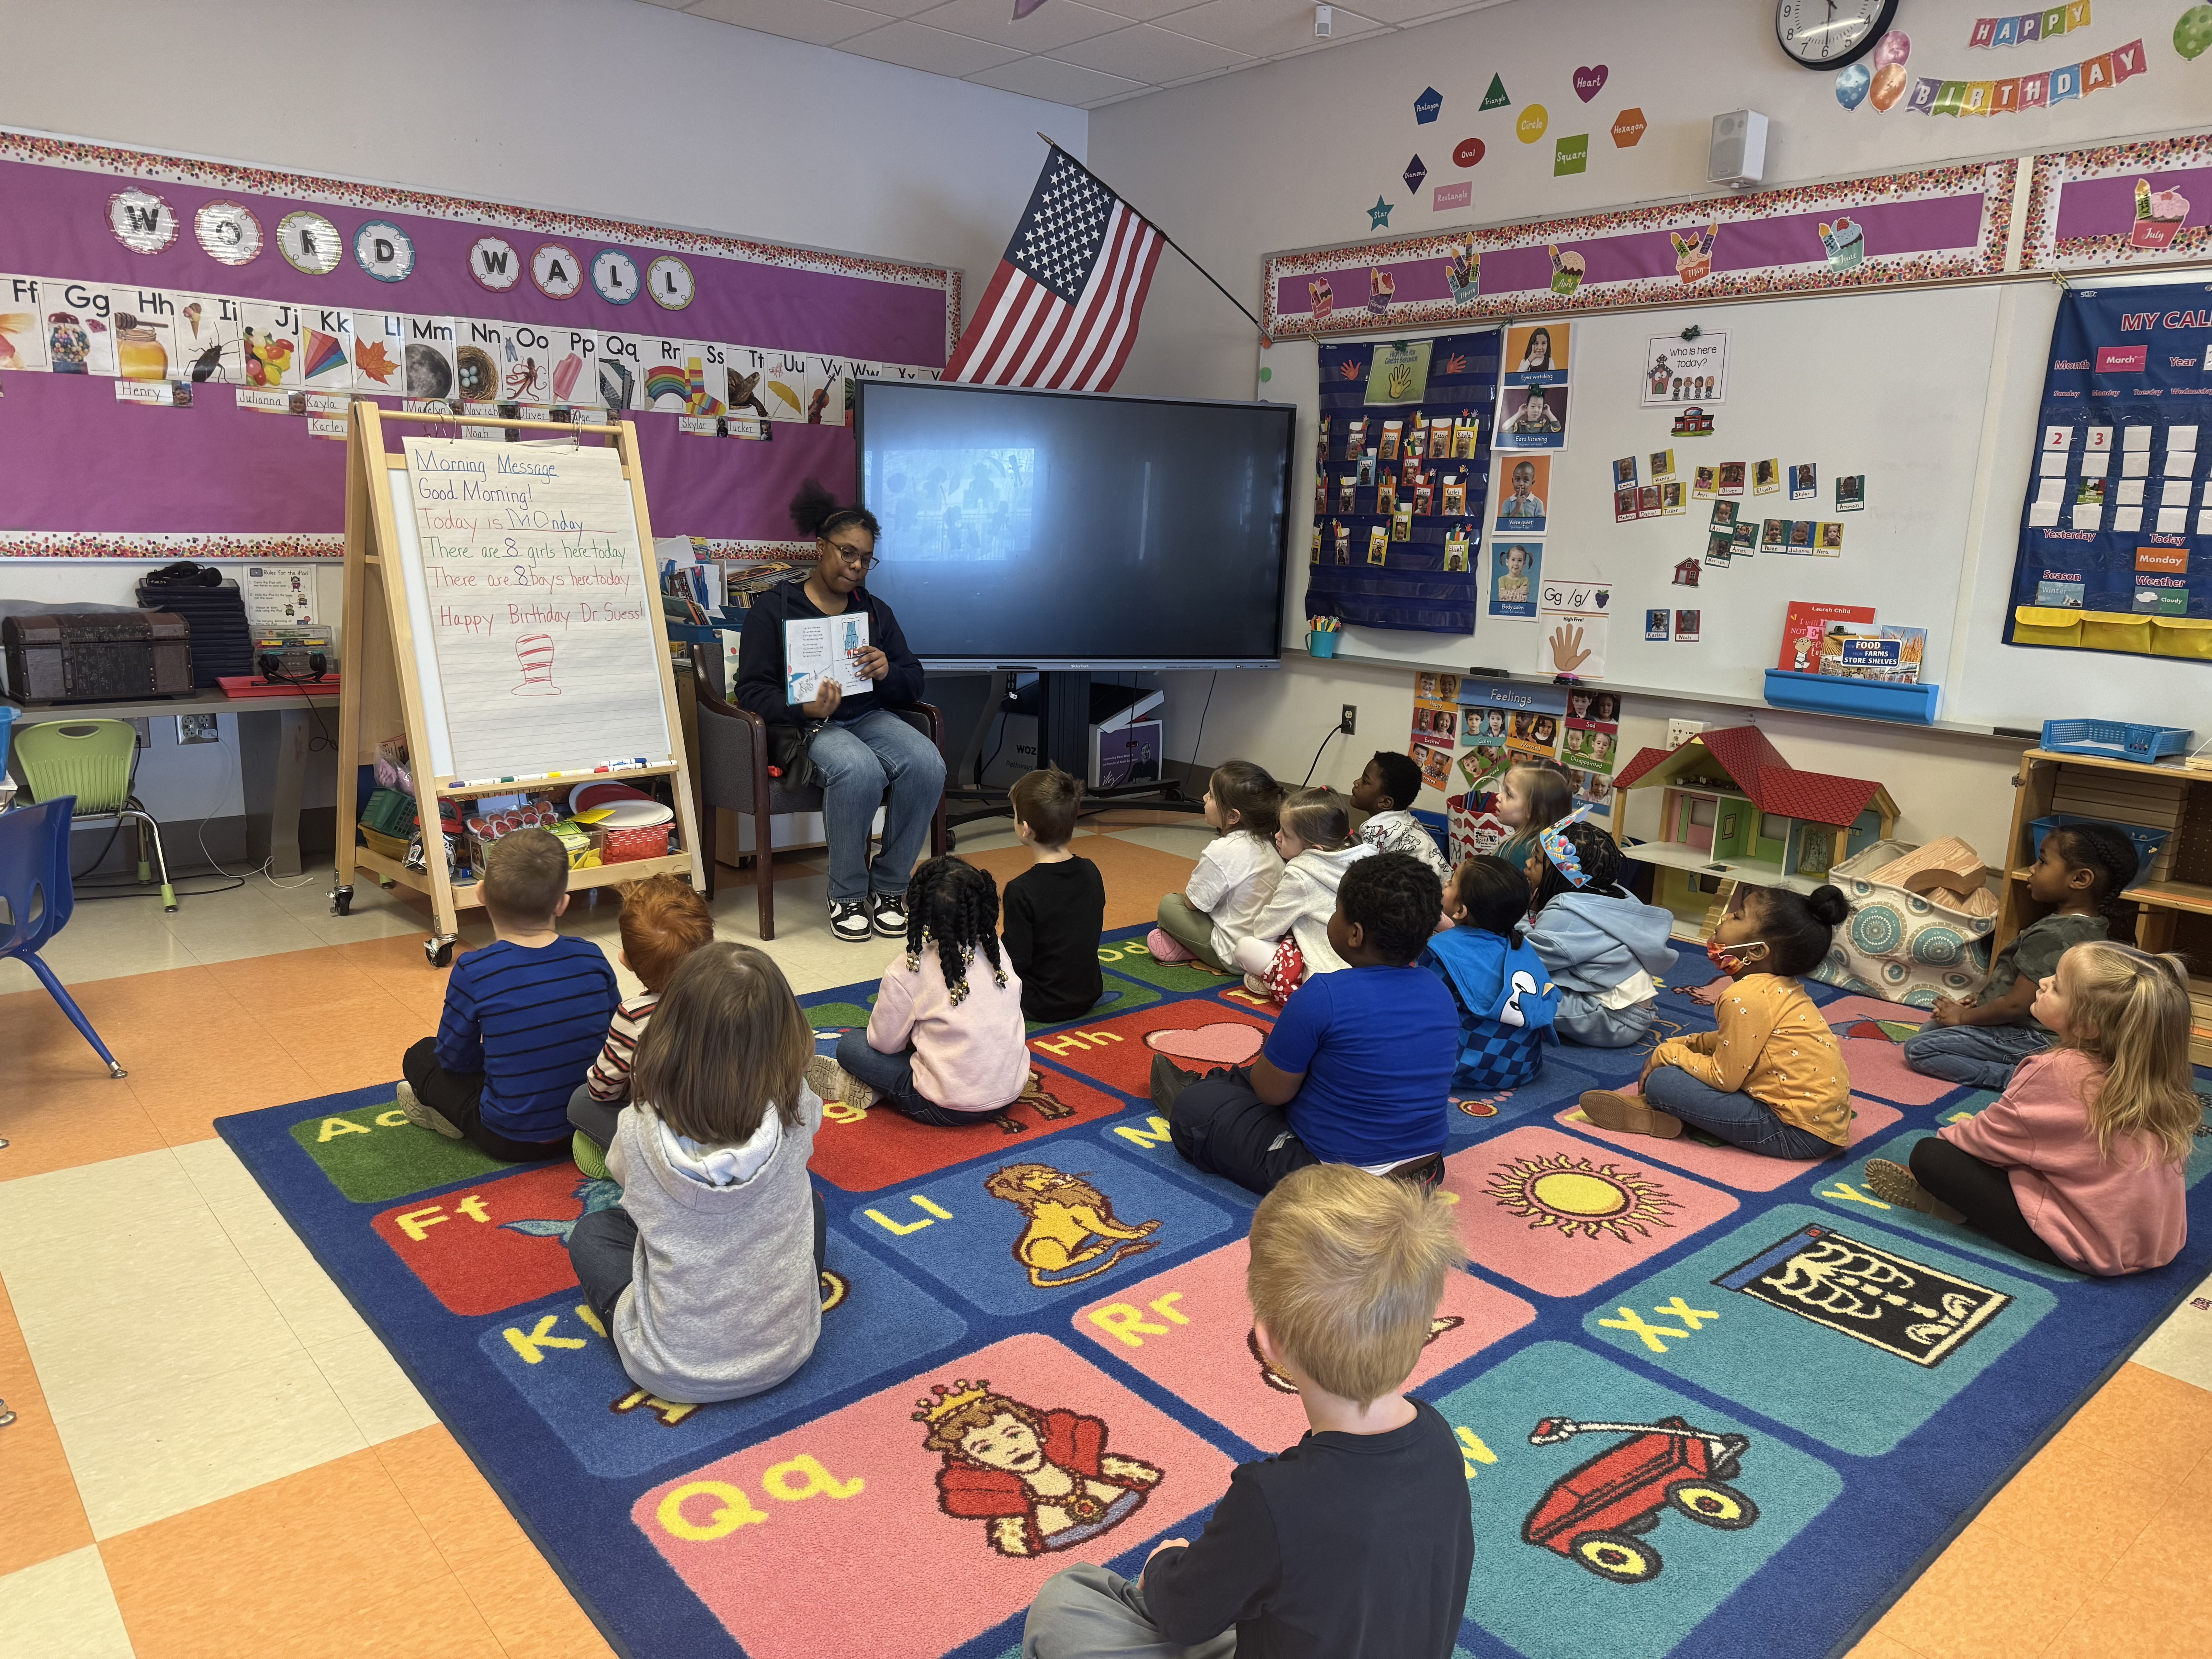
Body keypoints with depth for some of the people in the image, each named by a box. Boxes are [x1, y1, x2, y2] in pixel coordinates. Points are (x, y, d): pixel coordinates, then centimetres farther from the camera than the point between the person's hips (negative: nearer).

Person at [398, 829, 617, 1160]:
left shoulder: (473, 972, -19)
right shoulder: (592, 959, -9)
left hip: (513, 1139, -4)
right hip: (590, 1124, 4)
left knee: (420, 1056, 17)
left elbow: (454, 1057, -5)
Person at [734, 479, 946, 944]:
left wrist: (888, 673, -10)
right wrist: (807, 709, -23)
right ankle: (847, 895, -17)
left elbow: (914, 684, 15)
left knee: (927, 765, -28)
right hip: (805, 724, -4)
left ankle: (889, 887, -11)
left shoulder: (875, 611, 19)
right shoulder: (774, 608, 4)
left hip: (869, 716, 5)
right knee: (860, 771, -38)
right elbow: (752, 689, -4)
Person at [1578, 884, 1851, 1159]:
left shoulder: (1745, 998, -23)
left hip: (1799, 1134, -10)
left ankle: (1654, 1116, 12)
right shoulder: (1779, 987, 7)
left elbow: (1724, 1078, -17)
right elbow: (1733, 1040, 20)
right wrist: (1681, 1044, 10)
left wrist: (1670, 1053, -3)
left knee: (1662, 1082, -13)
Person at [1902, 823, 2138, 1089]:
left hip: (2031, 1040, -10)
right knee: (1930, 1028, 18)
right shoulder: (2093, 926, 4)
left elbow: (2017, 1005, -25)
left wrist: (1963, 1016, -9)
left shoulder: (2050, 935, -27)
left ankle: (2015, 1077, -14)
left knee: (1918, 1049, -12)